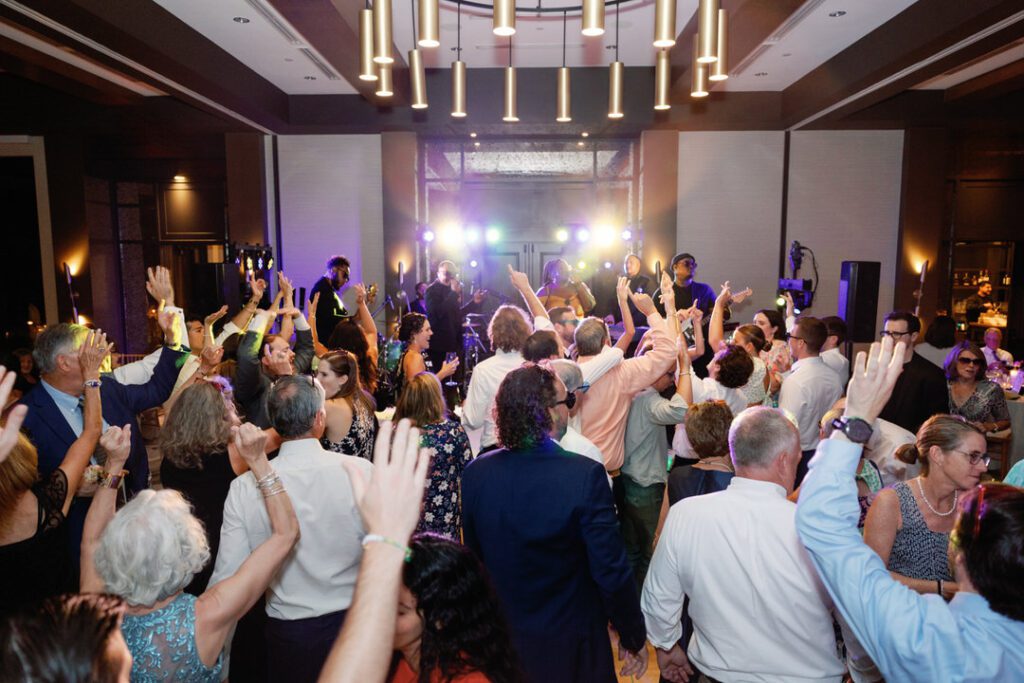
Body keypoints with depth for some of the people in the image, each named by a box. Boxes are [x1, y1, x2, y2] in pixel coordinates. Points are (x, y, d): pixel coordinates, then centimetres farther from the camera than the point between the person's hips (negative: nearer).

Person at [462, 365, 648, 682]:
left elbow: (475, 559, 0)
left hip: (500, 642, 4)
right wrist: (633, 638, -5)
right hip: (569, 645, -3)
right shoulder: (586, 475, -26)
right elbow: (612, 572, -21)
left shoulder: (474, 473, -13)